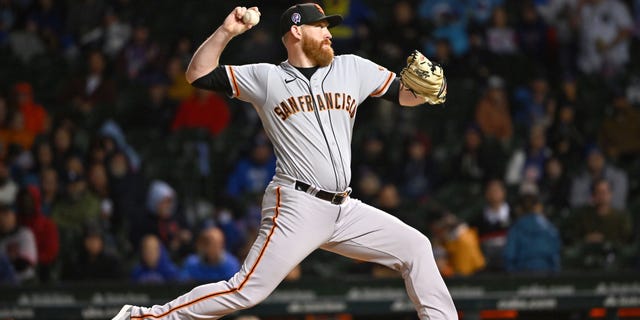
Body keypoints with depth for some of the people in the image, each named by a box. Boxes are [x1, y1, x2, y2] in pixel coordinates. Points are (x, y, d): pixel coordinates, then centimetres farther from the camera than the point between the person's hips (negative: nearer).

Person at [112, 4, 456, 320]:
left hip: (346, 211, 5)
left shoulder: (351, 68, 13)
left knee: (415, 247, 4)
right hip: (296, 208, -5)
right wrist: (226, 32, -9)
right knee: (246, 291, -14)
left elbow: (405, 94, 15)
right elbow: (198, 74, 2)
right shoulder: (265, 78, 3)